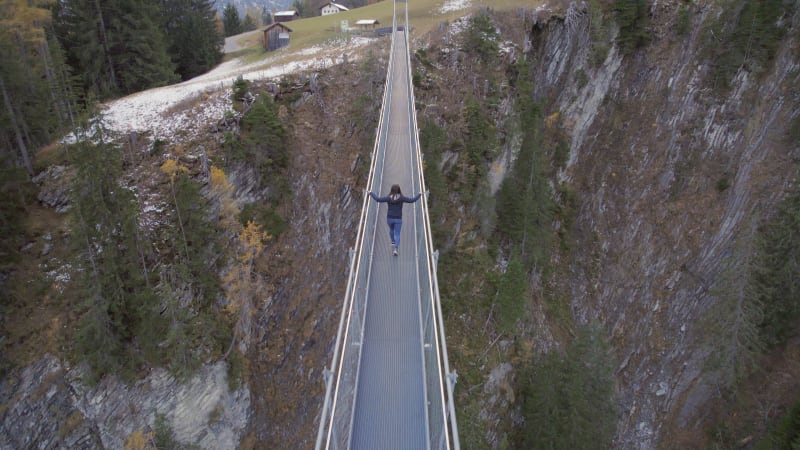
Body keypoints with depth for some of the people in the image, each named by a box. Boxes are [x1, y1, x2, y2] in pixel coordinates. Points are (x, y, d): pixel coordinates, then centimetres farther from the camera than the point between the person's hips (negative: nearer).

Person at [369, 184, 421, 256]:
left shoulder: (388, 198, -11)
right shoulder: (402, 198, -13)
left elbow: (378, 199, -13)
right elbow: (412, 200, -13)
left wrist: (371, 193, 1)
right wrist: (419, 195, 1)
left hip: (389, 218, 1)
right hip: (398, 219, -1)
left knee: (391, 230, 32)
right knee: (397, 234, 5)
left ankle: (393, 242, 34)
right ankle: (395, 249, -8)